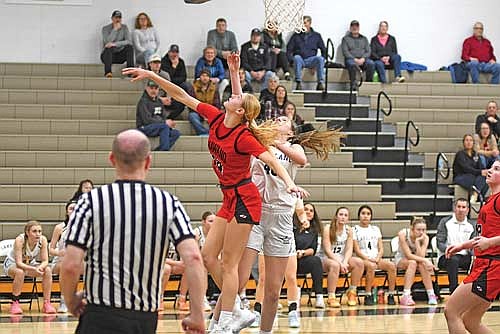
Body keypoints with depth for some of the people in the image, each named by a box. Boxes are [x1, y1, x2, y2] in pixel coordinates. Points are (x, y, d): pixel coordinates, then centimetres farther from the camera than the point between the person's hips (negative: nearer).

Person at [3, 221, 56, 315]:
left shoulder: (43, 240, -22)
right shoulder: (20, 240, -32)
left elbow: (45, 261, -18)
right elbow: (19, 263, -35)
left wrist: (40, 267, -41)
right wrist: (34, 269, -50)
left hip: (30, 264, 4)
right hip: (11, 264, -4)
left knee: (48, 270, -22)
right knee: (20, 272, -38)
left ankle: (47, 303, -15)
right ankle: (15, 303, -22)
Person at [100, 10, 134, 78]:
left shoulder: (124, 27, 4)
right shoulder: (105, 28, -2)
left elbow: (129, 41, -11)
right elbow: (107, 42, -20)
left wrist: (115, 44, -24)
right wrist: (115, 29, -17)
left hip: (120, 56, 2)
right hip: (107, 55, -2)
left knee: (129, 47, -25)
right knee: (108, 48, -35)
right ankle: (108, 72, -48)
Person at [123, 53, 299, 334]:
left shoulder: (243, 137, -19)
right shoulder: (216, 118, 1)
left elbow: (272, 160, -25)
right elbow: (183, 96, 6)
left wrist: (289, 183, -41)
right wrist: (152, 76, 5)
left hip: (244, 200, -8)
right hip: (230, 199, 8)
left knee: (228, 263, -5)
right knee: (208, 255, 7)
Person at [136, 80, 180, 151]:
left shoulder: (159, 101, 17)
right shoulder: (143, 102, -8)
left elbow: (163, 117, 18)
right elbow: (147, 120, -17)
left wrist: (169, 122, -6)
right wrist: (165, 122, -18)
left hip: (158, 128, 8)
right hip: (144, 128, -8)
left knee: (176, 133, -14)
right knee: (164, 127, -32)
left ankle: (157, 151, -24)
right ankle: (164, 150, -34)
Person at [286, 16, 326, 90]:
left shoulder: (316, 36, 14)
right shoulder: (296, 35, 13)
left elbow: (323, 50, 16)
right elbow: (289, 49, 8)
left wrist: (322, 59, -1)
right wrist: (291, 59, -10)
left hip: (311, 60, 1)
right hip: (299, 60, -1)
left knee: (320, 59, -30)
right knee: (297, 57, -35)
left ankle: (320, 83, -34)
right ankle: (299, 83, -38)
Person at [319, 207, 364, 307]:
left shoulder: (348, 230, 4)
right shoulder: (328, 229, -11)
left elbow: (349, 249, -2)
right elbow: (328, 250, -17)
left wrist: (345, 262, -21)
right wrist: (340, 263, -26)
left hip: (341, 258, 5)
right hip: (325, 258, -5)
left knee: (359, 262, -21)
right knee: (335, 265, -39)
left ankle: (352, 291, -6)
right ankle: (331, 297, -34)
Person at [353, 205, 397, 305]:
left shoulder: (375, 229, 21)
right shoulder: (355, 230, 6)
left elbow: (381, 248, 14)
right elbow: (357, 250, -3)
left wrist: (378, 258, -7)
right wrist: (369, 259, -17)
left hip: (377, 259, 4)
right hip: (363, 259, -4)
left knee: (391, 265, -26)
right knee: (371, 266, -39)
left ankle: (391, 295, -25)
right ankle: (368, 296, -33)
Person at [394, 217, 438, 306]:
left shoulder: (425, 238, -16)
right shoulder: (403, 234, -25)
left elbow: (421, 257, -26)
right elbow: (408, 255, -30)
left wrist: (417, 241, -33)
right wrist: (425, 261, -40)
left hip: (416, 260, 2)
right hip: (401, 260, -2)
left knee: (422, 265, -33)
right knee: (412, 263, -36)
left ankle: (431, 295, -30)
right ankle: (406, 296, -41)